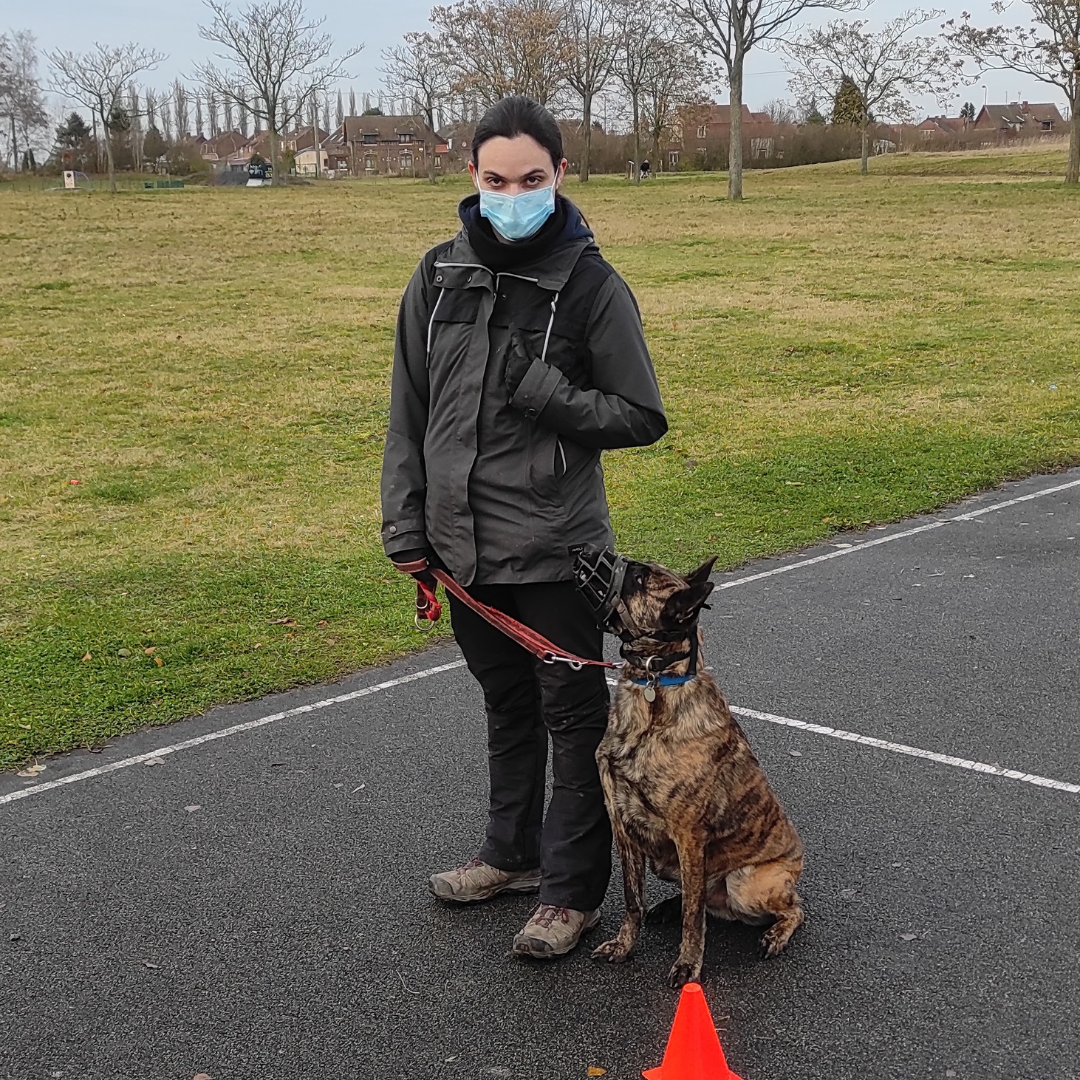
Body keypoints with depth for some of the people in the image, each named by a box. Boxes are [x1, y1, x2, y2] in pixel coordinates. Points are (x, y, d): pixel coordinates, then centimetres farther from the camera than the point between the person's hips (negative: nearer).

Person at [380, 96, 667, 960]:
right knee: (506, 706, 22)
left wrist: (539, 390, -20)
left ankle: (574, 890, 22)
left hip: (555, 550, -5)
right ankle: (513, 853, 39)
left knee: (574, 717, 8)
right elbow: (408, 412, 7)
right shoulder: (441, 275, 2)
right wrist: (405, 525, 4)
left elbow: (641, 419, -8)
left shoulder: (591, 285, -10)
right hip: (463, 544, 5)